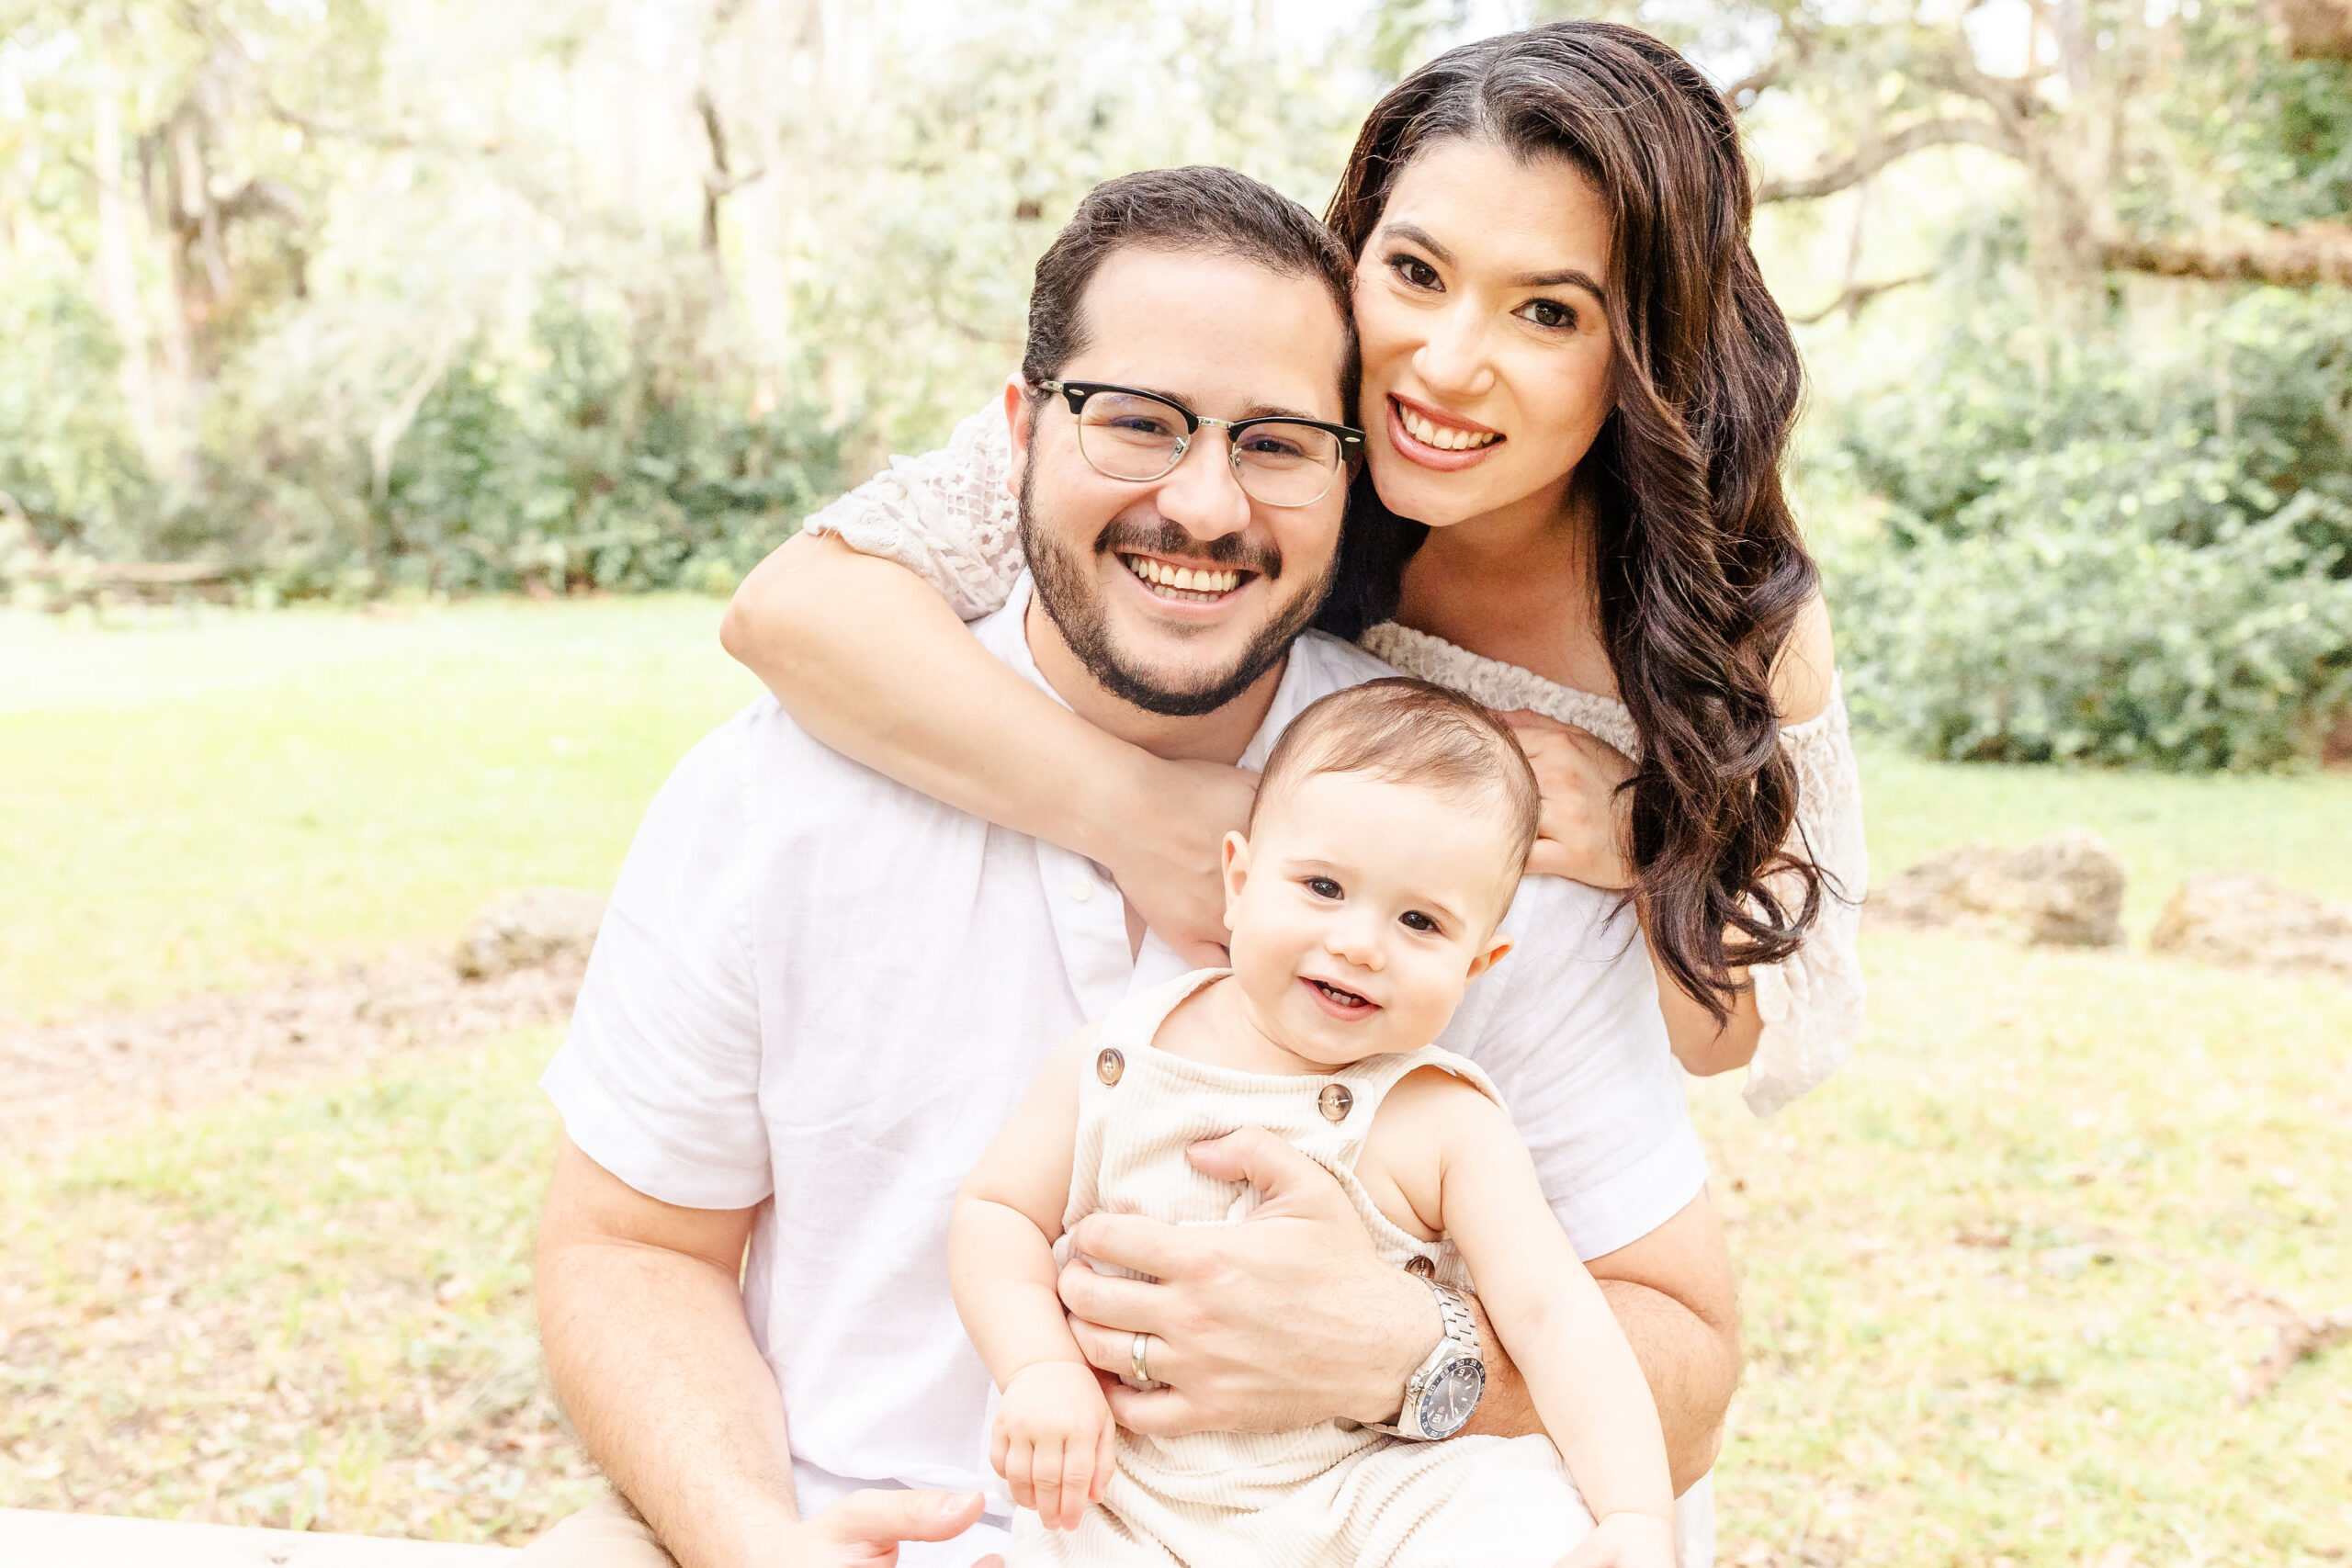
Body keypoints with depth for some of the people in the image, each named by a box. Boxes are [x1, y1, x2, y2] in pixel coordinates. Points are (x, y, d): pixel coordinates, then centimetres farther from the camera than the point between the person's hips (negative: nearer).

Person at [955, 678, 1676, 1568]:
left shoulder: (1445, 1127, -8)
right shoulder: (1118, 1059, -1)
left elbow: (1552, 1317, -12)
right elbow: (994, 1210, 7)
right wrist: (1042, 1370, -10)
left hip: (1367, 1495, -2)